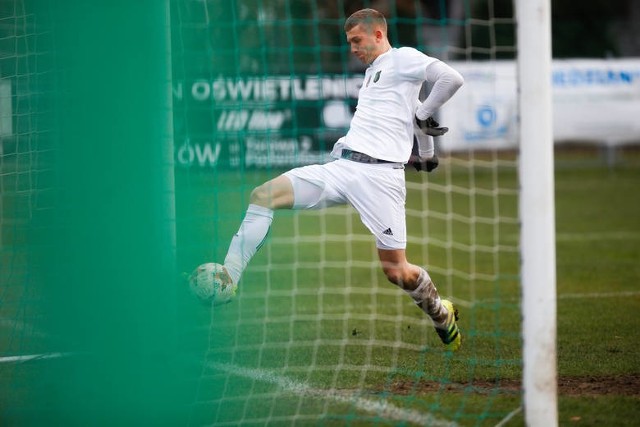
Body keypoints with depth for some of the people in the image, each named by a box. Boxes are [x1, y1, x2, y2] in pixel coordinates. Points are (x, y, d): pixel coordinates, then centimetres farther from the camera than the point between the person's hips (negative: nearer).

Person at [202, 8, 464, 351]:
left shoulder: (402, 58, 1)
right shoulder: (372, 73, 26)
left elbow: (451, 79, -13)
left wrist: (423, 115, -2)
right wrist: (425, 154, 37)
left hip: (379, 174, -8)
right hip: (342, 166, 8)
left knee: (395, 271, -7)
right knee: (263, 195, -9)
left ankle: (442, 315, 23)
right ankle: (227, 281, -11)